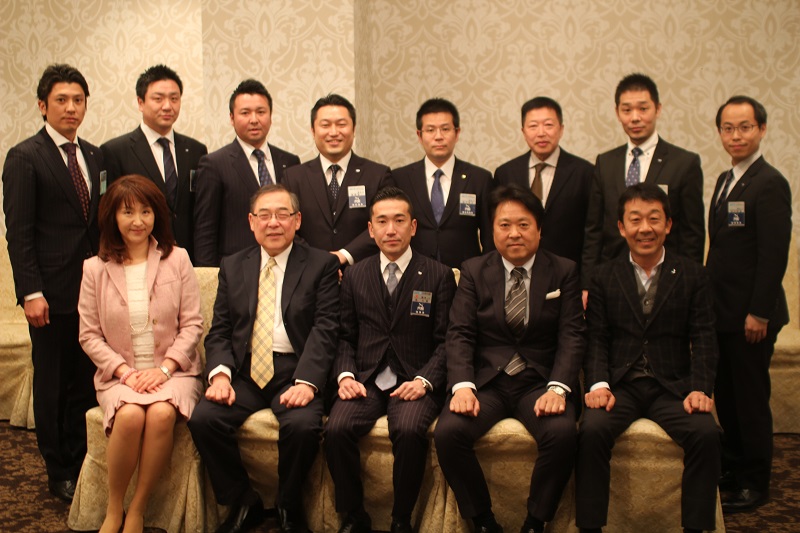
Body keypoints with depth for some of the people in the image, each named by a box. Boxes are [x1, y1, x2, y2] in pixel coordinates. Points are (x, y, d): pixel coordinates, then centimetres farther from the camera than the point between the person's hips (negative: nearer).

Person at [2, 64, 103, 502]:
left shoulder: (95, 156, 12)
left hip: (94, 288, 5)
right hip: (52, 292, -5)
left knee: (85, 379, 8)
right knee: (52, 383, 7)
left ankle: (81, 462, 21)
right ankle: (58, 471, 19)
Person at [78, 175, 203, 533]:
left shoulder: (177, 259, 4)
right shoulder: (95, 268, 5)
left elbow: (192, 324, 2)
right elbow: (89, 335, 5)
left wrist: (164, 368, -10)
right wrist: (124, 371, -9)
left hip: (173, 370, 0)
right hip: (120, 373, 0)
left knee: (162, 413, -32)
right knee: (130, 415, -32)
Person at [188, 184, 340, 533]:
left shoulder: (321, 265, 4)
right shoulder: (232, 267, 15)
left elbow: (324, 328, -6)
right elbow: (219, 330, 11)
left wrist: (306, 382, -21)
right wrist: (220, 373, -10)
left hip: (295, 372, -3)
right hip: (245, 371, 3)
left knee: (303, 425, -31)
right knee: (203, 419, -22)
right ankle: (244, 504, 1)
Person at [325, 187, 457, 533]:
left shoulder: (439, 276, 6)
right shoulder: (354, 276, 14)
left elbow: (445, 340, 2)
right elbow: (345, 336, 13)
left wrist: (425, 380, -14)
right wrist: (345, 375, -6)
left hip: (414, 382, -2)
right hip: (365, 380, 2)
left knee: (409, 431, -33)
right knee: (336, 429, -27)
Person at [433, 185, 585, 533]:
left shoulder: (564, 272, 6)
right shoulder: (473, 272, 8)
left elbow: (572, 335, -1)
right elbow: (459, 334, 0)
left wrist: (557, 388, -17)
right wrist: (462, 385, -18)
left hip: (539, 382, 0)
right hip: (486, 381, 1)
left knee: (563, 433, -31)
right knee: (448, 433, -26)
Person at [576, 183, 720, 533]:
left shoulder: (692, 276, 10)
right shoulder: (603, 278, 11)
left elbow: (704, 339, 3)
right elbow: (596, 339, 4)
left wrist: (700, 388, -12)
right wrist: (597, 384, -14)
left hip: (672, 386, 0)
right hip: (618, 385, 0)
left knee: (707, 434, -27)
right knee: (592, 431, -29)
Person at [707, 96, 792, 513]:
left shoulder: (770, 184, -13)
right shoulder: (725, 180, 14)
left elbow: (774, 254, -18)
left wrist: (759, 313, -19)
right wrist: (711, 301, 14)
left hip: (751, 315, -8)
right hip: (723, 313, 8)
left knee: (750, 398, 2)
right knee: (725, 397, 14)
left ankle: (755, 483, 14)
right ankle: (732, 471, 27)